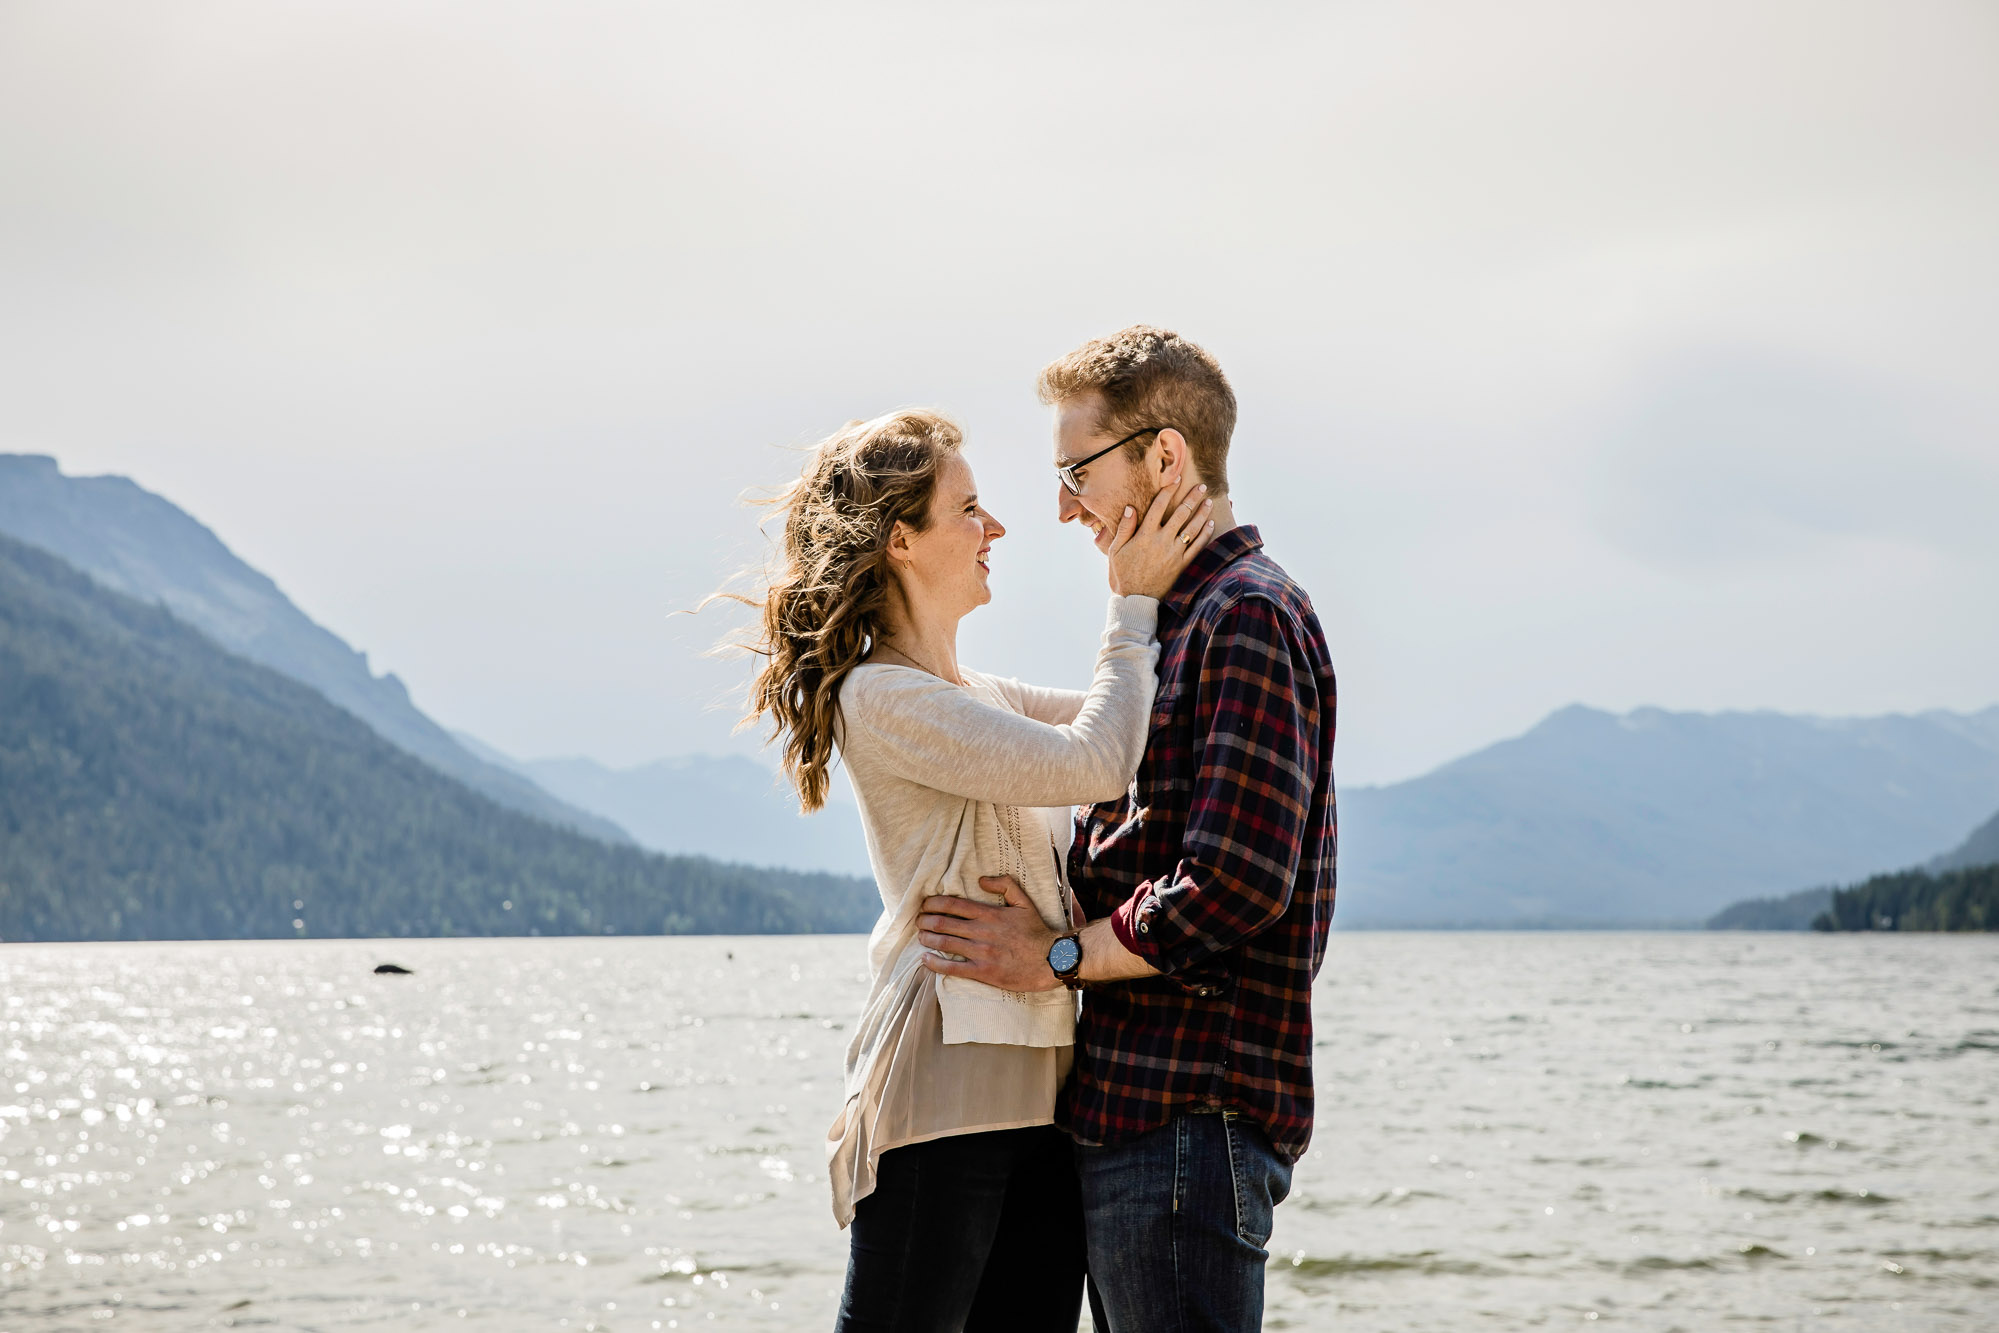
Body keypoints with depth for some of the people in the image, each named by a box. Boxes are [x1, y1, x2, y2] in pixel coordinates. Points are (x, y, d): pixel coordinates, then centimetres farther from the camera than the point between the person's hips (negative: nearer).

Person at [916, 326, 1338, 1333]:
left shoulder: (1247, 618, -11)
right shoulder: (1180, 619, 22)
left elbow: (1236, 884, -20)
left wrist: (1058, 956, -11)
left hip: (1194, 1111, -10)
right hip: (1129, 1107, 10)